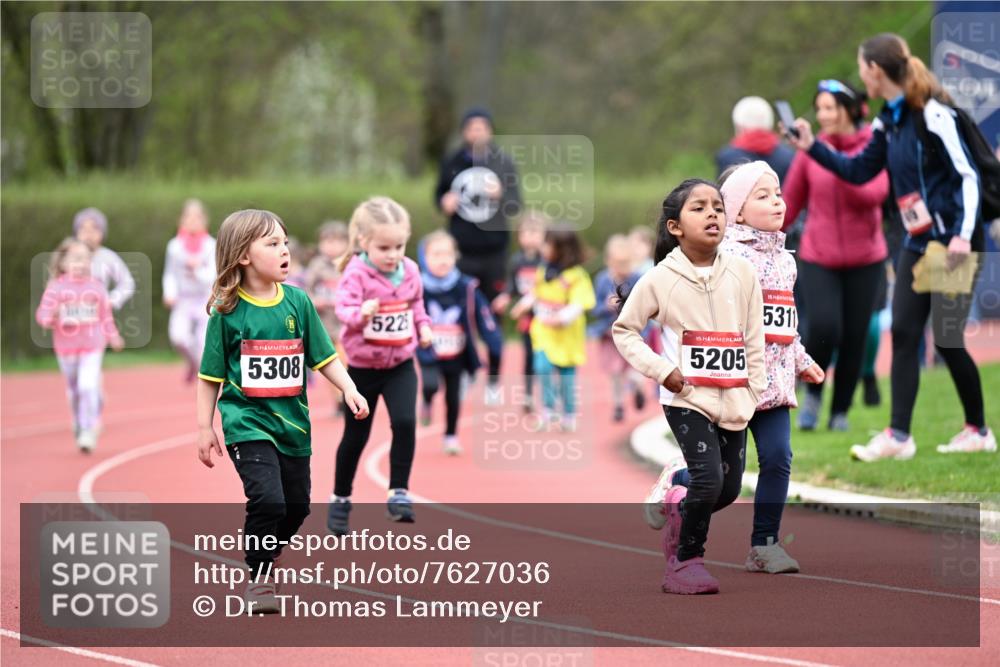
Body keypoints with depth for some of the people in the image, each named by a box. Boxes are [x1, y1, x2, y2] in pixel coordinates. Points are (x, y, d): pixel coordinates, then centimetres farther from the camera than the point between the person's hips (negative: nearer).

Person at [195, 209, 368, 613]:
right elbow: (211, 376, -1)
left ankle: (265, 556, 41)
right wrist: (205, 428, -1)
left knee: (297, 506, 12)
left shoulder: (298, 303, 1)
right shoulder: (228, 311, -8)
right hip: (248, 422, -5)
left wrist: (349, 389, -9)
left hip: (292, 420, 5)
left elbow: (324, 358, 7)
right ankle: (258, 579, 0)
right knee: (268, 499, -19)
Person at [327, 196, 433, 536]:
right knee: (355, 437, 9)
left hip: (400, 364, 3)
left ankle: (399, 493, -9)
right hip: (362, 367, -3)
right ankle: (340, 499, 27)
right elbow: (344, 308, -31)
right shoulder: (356, 273, -19)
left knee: (405, 422, -18)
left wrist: (423, 326, 1)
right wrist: (361, 314, -50)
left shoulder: (409, 270, -2)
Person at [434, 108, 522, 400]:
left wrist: (501, 195, -23)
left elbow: (516, 206, -3)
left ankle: (494, 379, 15)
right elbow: (440, 194, 15)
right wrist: (444, 203, -7)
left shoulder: (503, 163, -1)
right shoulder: (452, 164, 2)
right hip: (462, 252, 1)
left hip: (494, 252, -1)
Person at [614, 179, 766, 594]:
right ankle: (685, 559, -1)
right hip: (687, 399, -4)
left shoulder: (742, 273, 1)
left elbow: (754, 338, 7)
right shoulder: (660, 279, -6)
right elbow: (623, 330, 1)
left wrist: (754, 390, 5)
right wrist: (662, 371, -10)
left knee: (728, 489, 8)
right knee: (708, 478, -18)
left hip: (734, 401, 4)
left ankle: (678, 508, 39)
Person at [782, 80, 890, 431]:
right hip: (818, 259, 0)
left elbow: (873, 194, -16)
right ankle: (812, 391, 9)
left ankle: (840, 411, 17)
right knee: (824, 328, -18)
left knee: (854, 338, 1)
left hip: (864, 259, 0)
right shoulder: (811, 150, 1)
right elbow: (789, 202, 6)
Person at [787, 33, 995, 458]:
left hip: (953, 243, -8)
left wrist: (963, 235, -26)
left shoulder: (932, 114, -16)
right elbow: (859, 171, 18)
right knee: (903, 333, 0)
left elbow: (968, 176, -17)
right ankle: (898, 436, 0)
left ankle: (978, 431, 11)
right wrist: (812, 147, 10)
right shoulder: (889, 120, 9)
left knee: (948, 338, -4)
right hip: (919, 243, 8)